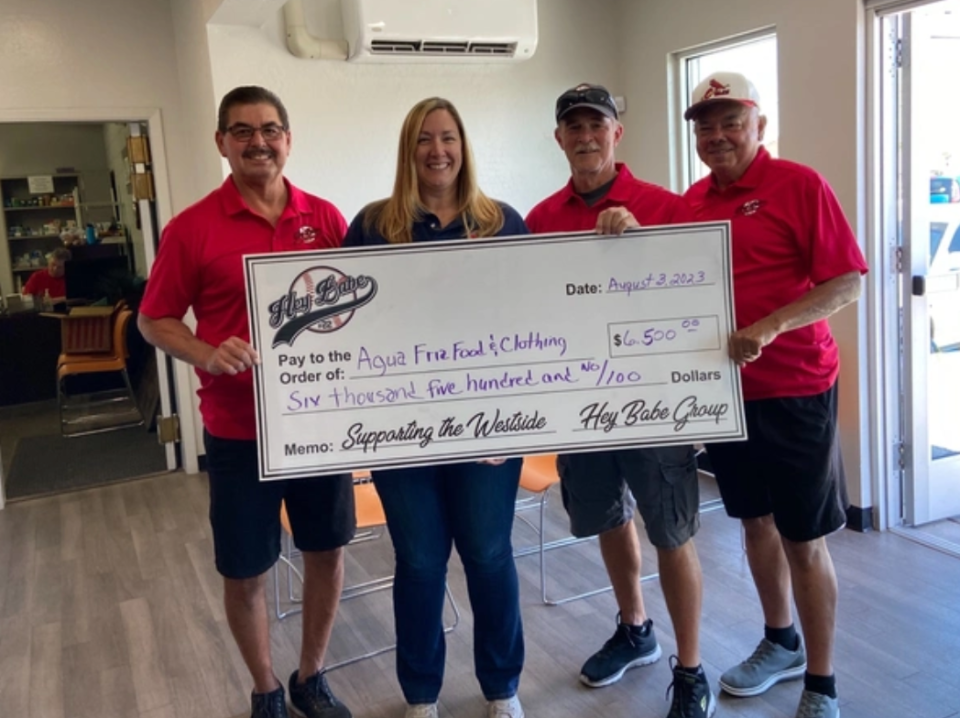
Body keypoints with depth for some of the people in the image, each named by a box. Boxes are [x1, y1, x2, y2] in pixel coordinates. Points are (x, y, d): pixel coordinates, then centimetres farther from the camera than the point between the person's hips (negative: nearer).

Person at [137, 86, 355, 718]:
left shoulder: (325, 217, 1)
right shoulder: (192, 228, -7)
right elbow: (154, 321, -2)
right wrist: (207, 354, -20)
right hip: (239, 430, -2)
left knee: (328, 551, 14)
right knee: (246, 572, 9)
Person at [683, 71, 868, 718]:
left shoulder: (799, 185, -9)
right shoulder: (694, 199, 8)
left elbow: (848, 282, -14)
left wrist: (770, 327, -26)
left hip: (795, 392, -5)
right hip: (726, 391, 6)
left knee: (804, 540, 3)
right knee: (756, 521, 18)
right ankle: (781, 643, 39)